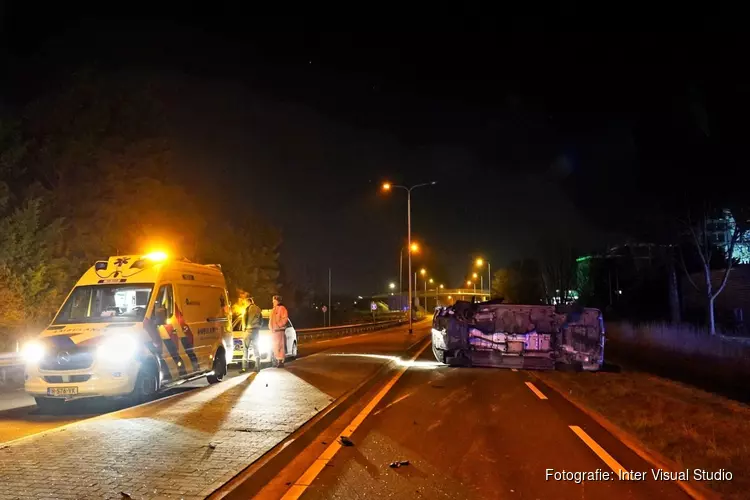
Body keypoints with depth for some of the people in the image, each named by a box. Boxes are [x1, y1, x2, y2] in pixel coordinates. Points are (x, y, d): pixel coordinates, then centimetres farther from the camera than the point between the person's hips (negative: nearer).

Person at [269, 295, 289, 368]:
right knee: (275, 346, 12)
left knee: (279, 346, -12)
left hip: (279, 330, -9)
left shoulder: (282, 308, -6)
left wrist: (279, 325, -19)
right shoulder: (273, 310, 22)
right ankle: (277, 361, 19)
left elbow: (285, 318, -14)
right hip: (273, 330, 9)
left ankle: (281, 361, -11)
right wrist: (270, 326, 15)